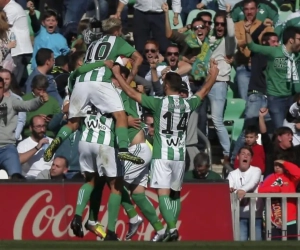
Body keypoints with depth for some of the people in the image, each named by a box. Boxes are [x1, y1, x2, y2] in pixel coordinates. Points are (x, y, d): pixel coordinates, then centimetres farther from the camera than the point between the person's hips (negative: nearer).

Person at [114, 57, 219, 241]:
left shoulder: (159, 103, -11)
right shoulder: (188, 104, 2)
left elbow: (131, 93, -7)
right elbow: (205, 91, 20)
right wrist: (214, 73, 36)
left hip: (162, 155, -5)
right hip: (180, 155, 5)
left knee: (163, 192, -9)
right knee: (175, 192, 17)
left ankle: (171, 228, -24)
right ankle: (172, 227, 15)